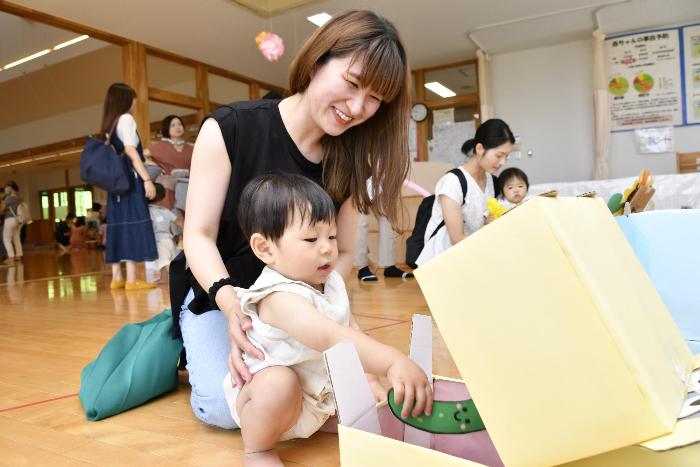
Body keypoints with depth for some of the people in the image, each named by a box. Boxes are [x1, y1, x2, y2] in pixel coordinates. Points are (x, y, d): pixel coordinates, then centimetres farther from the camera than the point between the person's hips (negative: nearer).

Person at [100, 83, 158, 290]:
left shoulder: (109, 123, 20)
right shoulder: (126, 118, -4)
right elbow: (130, 152, -14)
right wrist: (147, 179, -18)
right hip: (129, 179, -8)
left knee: (119, 225, 6)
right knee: (133, 225, -10)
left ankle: (117, 278, 7)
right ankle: (131, 279, -13)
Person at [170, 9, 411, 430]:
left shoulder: (349, 160, -10)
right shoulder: (230, 129, -20)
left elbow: (342, 253, -7)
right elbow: (199, 235, -19)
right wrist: (229, 300, -39)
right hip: (216, 289, -3)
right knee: (228, 409, -17)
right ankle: (195, 345, 15)